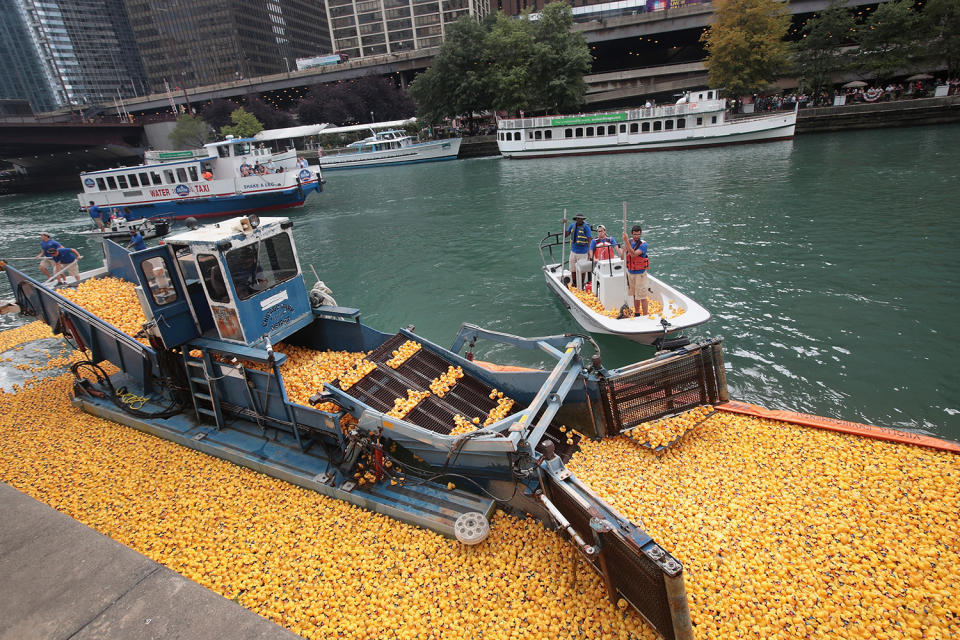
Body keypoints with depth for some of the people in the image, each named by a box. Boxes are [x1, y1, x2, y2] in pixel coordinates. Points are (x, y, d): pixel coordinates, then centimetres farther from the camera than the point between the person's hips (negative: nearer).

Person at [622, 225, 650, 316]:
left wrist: (626, 241, -33)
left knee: (642, 296, -3)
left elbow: (633, 254, -31)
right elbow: (623, 258, 5)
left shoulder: (643, 244, -15)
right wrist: (624, 248, -14)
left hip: (640, 273, -6)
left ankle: (645, 316, 4)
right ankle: (637, 313, 31)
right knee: (635, 295, 17)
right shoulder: (629, 241, 2)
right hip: (630, 272, 6)